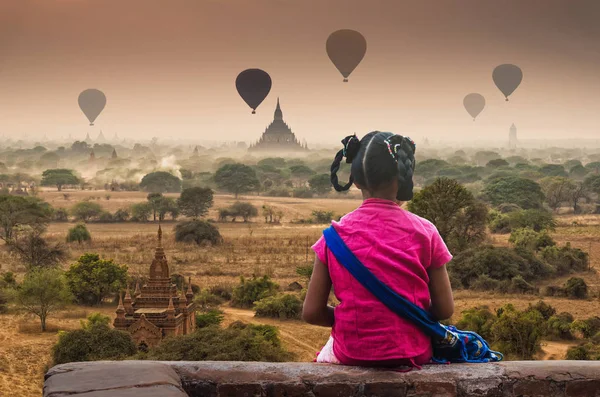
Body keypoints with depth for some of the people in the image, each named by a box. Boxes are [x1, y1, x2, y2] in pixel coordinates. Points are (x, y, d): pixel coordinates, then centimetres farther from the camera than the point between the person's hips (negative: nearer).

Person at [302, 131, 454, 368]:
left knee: (325, 355, 35)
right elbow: (445, 310, -4)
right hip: (413, 354, 0)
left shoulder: (336, 233, -6)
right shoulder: (424, 232, -7)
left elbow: (311, 312, -6)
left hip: (353, 355, 1)